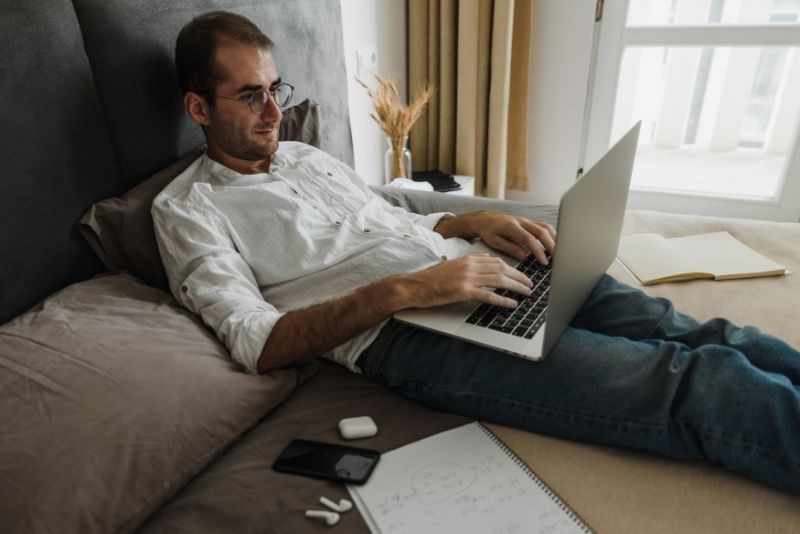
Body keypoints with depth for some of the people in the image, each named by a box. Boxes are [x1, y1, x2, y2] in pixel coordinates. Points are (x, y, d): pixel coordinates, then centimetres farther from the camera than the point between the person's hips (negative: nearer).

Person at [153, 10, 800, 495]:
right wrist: (403, 291, -20)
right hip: (397, 331, -7)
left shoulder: (307, 156, 24)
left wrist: (475, 221, 6)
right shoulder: (188, 209, 5)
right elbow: (257, 342, -9)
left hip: (469, 275, 7)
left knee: (683, 333, -9)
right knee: (697, 386, -18)